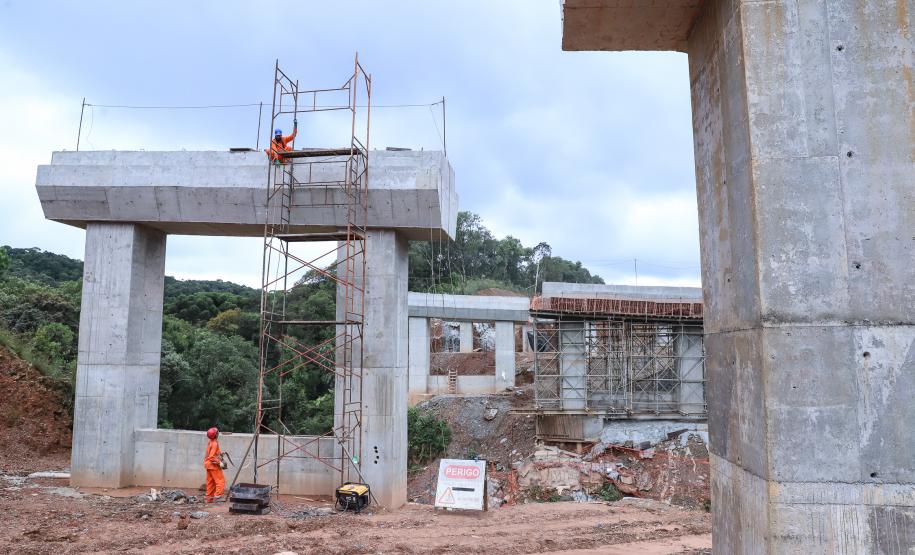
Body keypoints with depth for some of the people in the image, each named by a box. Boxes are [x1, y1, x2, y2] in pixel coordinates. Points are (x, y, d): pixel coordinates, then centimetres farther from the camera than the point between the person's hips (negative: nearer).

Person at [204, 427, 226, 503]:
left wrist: (220, 453, 12)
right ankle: (217, 496, -15)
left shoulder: (210, 443, 11)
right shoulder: (215, 443, -18)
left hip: (209, 465, 10)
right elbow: (212, 457, -22)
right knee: (220, 480, -8)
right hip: (214, 465, -10)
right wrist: (219, 462, -22)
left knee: (211, 482, 13)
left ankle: (209, 497, 17)